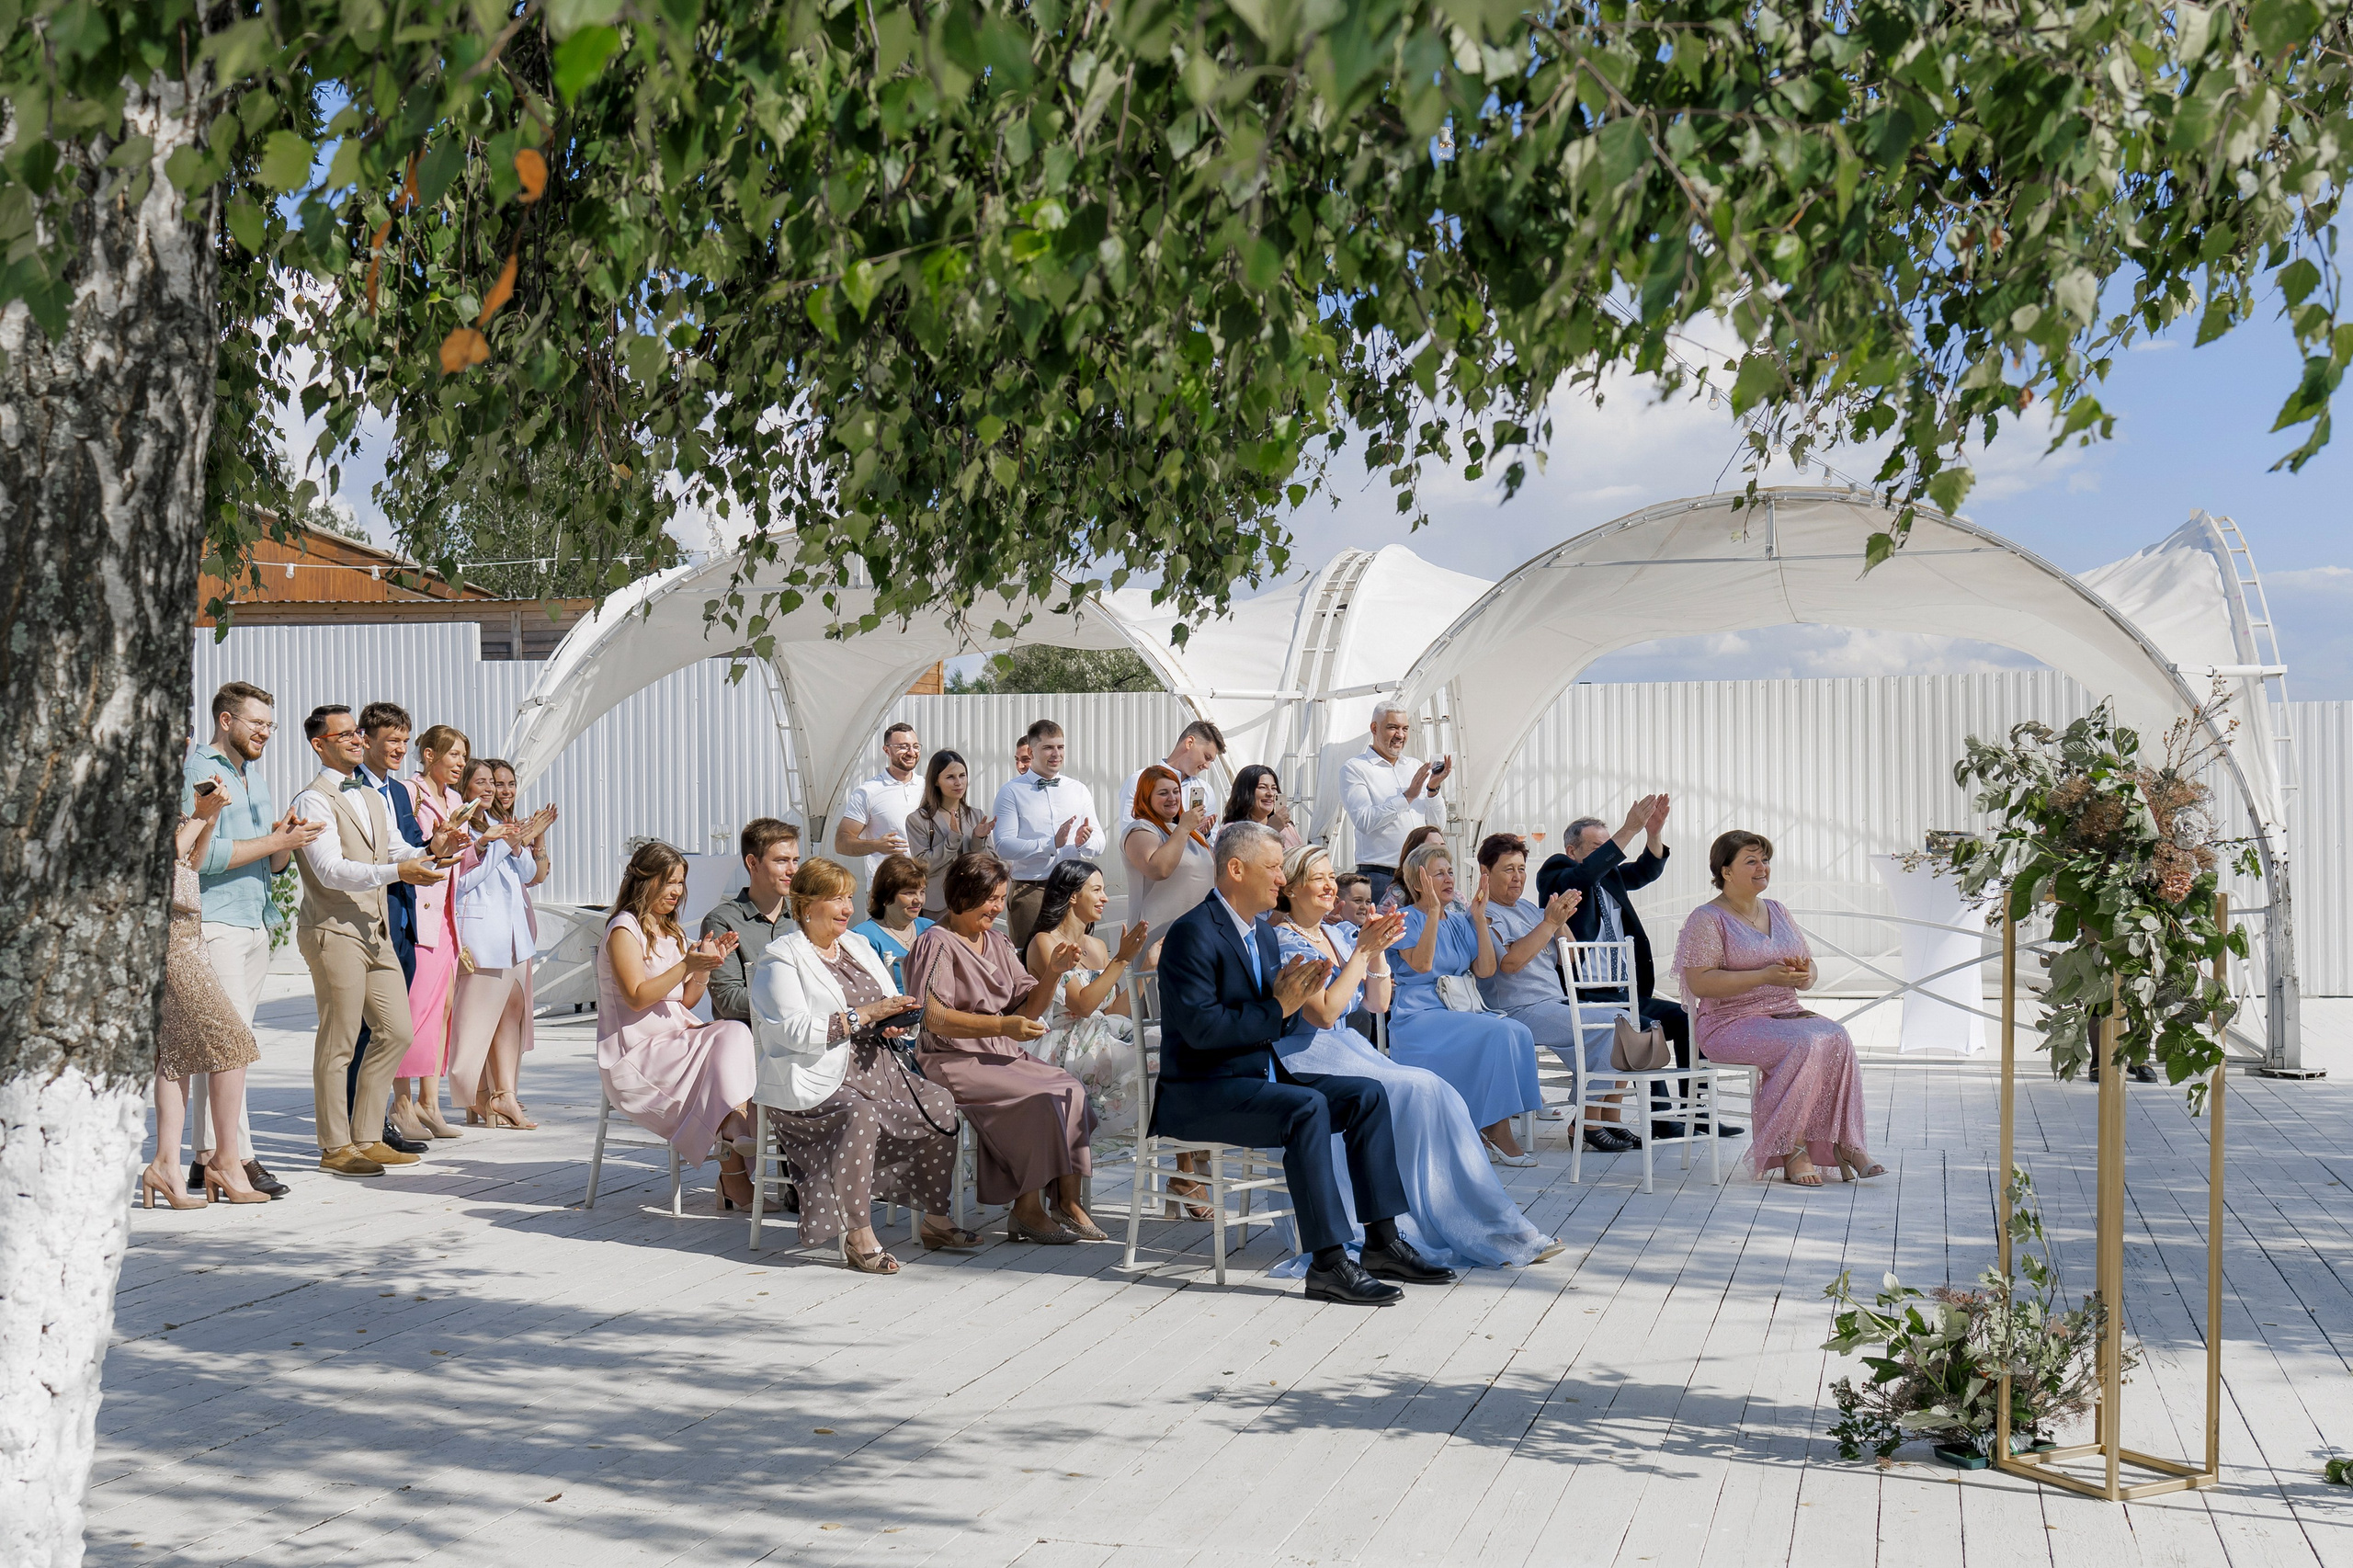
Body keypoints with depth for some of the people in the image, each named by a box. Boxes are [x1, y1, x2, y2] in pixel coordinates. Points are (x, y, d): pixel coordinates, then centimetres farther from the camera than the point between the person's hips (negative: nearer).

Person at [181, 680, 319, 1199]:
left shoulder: (255, 776, 21)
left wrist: (286, 843, 1)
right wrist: (276, 841, -13)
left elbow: (272, 864, 22)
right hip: (215, 922, -8)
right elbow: (203, 854, -17)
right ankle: (237, 1160, -12)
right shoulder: (199, 772, -6)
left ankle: (207, 1157, 11)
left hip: (256, 922, 8)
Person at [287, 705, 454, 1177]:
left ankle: (367, 1138, 18)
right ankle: (335, 1147, 7)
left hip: (376, 931, 8)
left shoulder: (372, 798, 19)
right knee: (338, 1043, -2)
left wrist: (430, 850, -4)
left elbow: (396, 852, 18)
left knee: (397, 1031, 8)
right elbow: (330, 870, -19)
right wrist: (397, 871, -30)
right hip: (333, 931, -8)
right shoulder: (313, 800, -9)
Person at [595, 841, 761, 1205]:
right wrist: (687, 965, -23)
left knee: (736, 1034, -23)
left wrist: (706, 965, -1)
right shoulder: (624, 929, -5)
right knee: (728, 1050, -27)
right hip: (637, 1051, -7)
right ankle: (734, 1172, -25)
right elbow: (637, 996, -16)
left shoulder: (671, 932, 21)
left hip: (679, 1037, 7)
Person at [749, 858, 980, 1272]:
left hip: (875, 1070, 7)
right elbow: (796, 1032, -17)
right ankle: (858, 1237, -30)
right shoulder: (780, 959, -4)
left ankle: (935, 1221, -2)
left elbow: (891, 1009, 22)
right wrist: (865, 1014, -19)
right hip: (813, 1083, -7)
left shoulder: (857, 945, 19)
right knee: (860, 1115, -36)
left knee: (940, 1104, -14)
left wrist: (895, 1023, -4)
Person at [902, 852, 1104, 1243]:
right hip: (953, 1061, -7)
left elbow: (1029, 1009, 16)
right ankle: (1026, 1210, -19)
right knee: (1039, 1097, -27)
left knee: (1070, 1089, -18)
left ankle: (1068, 1203, -17)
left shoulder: (996, 943, 19)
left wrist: (1054, 973, -2)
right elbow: (933, 1019, -17)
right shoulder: (936, 944, -5)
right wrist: (1002, 1026, -25)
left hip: (1001, 1056, 7)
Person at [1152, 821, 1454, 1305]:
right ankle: (1328, 1264, -30)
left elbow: (1283, 1026, 16)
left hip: (1262, 1075, 10)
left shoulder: (1263, 931, 15)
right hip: (1200, 1092, -9)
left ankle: (1382, 1244, -3)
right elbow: (1200, 1027, -24)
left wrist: (1296, 997, -6)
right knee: (1307, 1108, -32)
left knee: (1368, 1094, -3)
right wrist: (1277, 1008, -20)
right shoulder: (1193, 933, -15)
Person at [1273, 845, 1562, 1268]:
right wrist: (1362, 950, -18)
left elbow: (1377, 1003, 13)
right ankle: (1489, 1230, -16)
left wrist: (1378, 948, -1)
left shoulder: (1336, 935, 16)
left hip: (1348, 1049, 7)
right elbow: (1324, 1013, -18)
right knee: (1420, 1091, -23)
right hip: (1307, 1060, -7)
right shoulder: (1285, 941, -8)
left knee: (1435, 1096, -17)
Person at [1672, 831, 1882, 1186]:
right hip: (1732, 1023, -6)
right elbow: (1700, 983, -16)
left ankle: (1845, 1143, -26)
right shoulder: (1707, 919, -4)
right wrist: (1765, 976, -20)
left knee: (1837, 1037, -24)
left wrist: (1803, 974, -5)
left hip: (1787, 1014, 6)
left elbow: (1811, 970, 21)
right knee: (1803, 1045, -32)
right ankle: (1790, 1150, -26)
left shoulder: (1778, 913, 18)